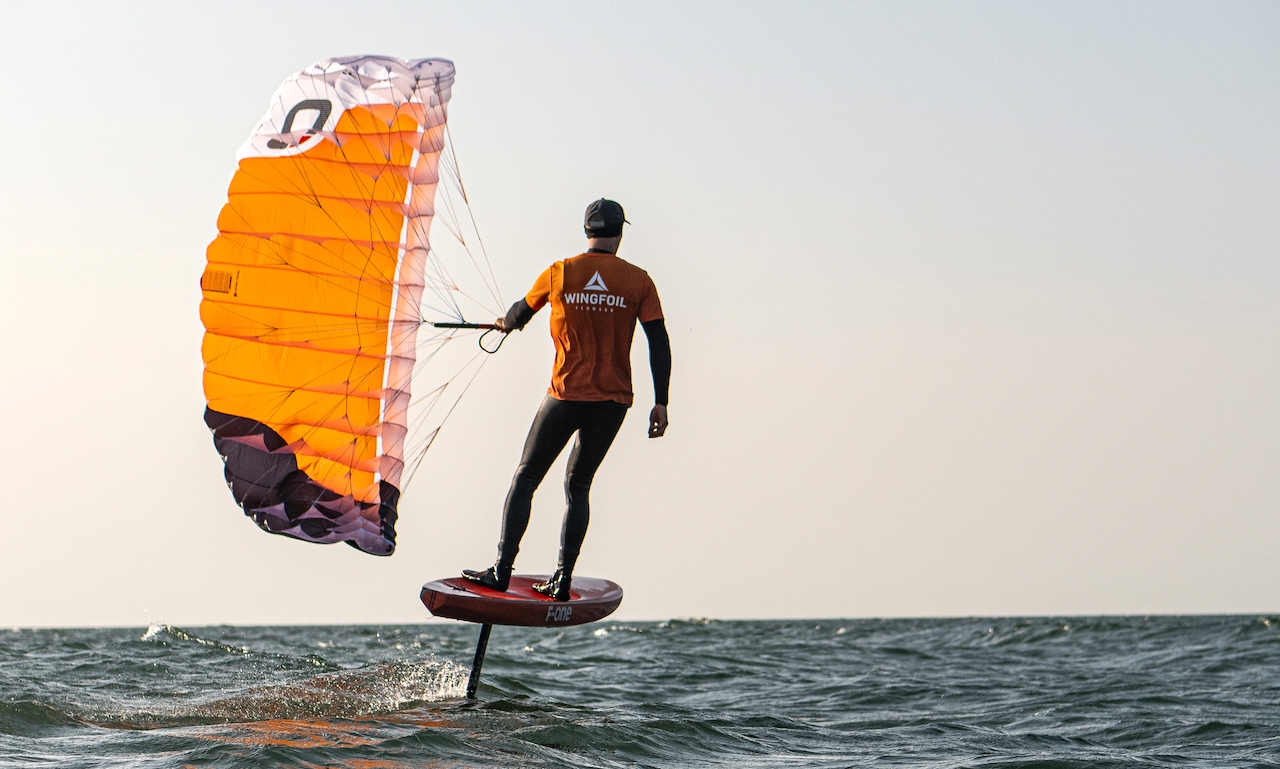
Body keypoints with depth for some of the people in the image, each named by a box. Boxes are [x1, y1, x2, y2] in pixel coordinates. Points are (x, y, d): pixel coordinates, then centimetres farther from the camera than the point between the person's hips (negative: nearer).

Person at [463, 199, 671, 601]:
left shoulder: (560, 273, -1)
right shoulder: (638, 281, 0)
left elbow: (521, 311, 16)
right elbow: (659, 343, -4)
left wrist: (507, 324, 40)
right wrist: (660, 403, -1)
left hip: (565, 397, -2)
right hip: (613, 401, 2)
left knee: (525, 478, 9)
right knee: (578, 485, 15)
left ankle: (502, 570, 2)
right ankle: (563, 579, 8)